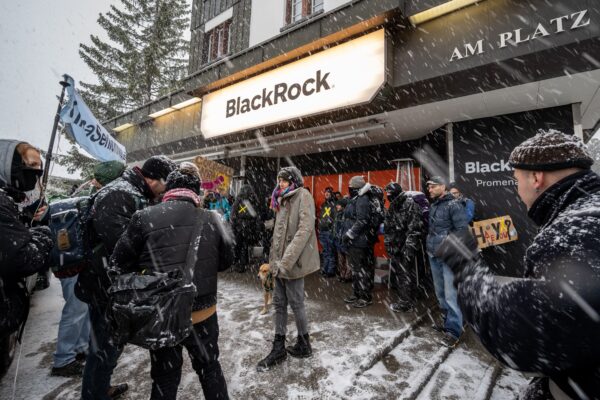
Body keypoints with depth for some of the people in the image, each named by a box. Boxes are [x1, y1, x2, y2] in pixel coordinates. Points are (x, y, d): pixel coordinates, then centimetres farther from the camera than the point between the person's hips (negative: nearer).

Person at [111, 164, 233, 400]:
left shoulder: (145, 218, -14)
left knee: (165, 378, 22)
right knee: (209, 367, 25)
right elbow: (226, 260, 0)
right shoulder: (211, 219, -11)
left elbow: (119, 264, -6)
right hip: (204, 313, 1)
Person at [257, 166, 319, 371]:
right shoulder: (283, 200, 14)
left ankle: (304, 345, 30)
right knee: (279, 304, 14)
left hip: (293, 262, -7)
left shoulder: (303, 196, -10)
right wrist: (274, 259, 10)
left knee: (296, 304, 7)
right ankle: (278, 348, 29)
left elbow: (305, 230, -21)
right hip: (280, 262, 8)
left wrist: (286, 261, -24)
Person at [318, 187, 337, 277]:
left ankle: (331, 271, 9)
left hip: (330, 231, -7)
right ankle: (324, 269, 25)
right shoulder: (323, 204, 16)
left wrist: (333, 229, -17)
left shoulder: (334, 204, -5)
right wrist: (319, 228, 16)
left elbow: (336, 218, -12)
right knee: (325, 251, 15)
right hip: (322, 231, 7)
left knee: (331, 251, 0)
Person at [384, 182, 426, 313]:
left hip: (406, 248, -8)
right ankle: (403, 299, 31)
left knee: (406, 275, 1)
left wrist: (410, 246, -22)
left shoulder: (410, 204, -12)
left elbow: (415, 227, -18)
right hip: (395, 248, 9)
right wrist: (388, 244, 15)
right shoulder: (392, 207, 14)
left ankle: (406, 303, 16)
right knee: (395, 275, 15)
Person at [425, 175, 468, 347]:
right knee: (440, 292, 16)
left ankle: (453, 330, 7)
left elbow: (462, 230, -14)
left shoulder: (453, 205, -10)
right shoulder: (432, 206, 13)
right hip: (434, 255, 8)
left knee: (451, 294, -4)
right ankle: (447, 321, 31)